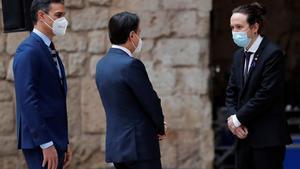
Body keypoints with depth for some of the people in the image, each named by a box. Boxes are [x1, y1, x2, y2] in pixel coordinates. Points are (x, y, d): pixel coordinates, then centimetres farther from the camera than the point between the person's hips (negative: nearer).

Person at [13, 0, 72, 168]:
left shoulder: (51, 51, 16)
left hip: (55, 141, 9)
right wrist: (46, 144, -22)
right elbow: (27, 100, -19)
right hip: (40, 142, -9)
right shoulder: (28, 51, -12)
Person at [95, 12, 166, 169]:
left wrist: (156, 126, 11)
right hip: (140, 146, -9)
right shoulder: (131, 65, -17)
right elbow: (152, 103, -10)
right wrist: (160, 128, 10)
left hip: (116, 144, 9)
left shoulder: (102, 64, 9)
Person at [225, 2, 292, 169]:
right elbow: (232, 91, 16)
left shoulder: (273, 53, -11)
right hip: (244, 134, 7)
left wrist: (238, 119, -11)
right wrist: (232, 117, -3)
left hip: (268, 137, -7)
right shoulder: (239, 55, 14)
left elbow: (266, 94, -16)